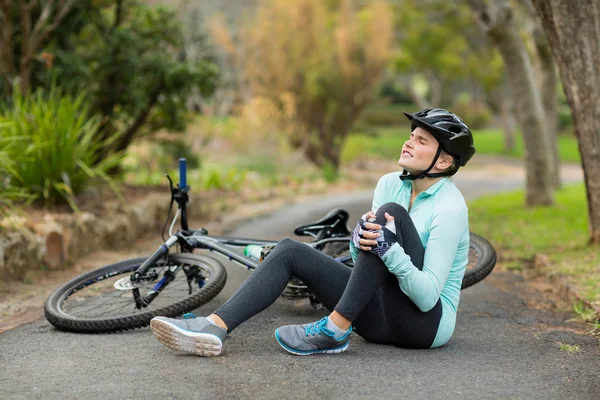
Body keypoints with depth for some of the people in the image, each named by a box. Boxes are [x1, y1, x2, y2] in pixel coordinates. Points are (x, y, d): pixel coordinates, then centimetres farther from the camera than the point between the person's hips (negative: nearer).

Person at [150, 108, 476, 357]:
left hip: (425, 322, -7)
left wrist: (389, 250, -35)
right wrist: (362, 239, -20)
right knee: (289, 250, -8)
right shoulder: (390, 184, 5)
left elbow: (428, 297, -21)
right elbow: (365, 260, 4)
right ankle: (214, 329, -25)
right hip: (381, 318, 7)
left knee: (391, 212, -28)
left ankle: (335, 331, -26)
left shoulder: (449, 208, -16)